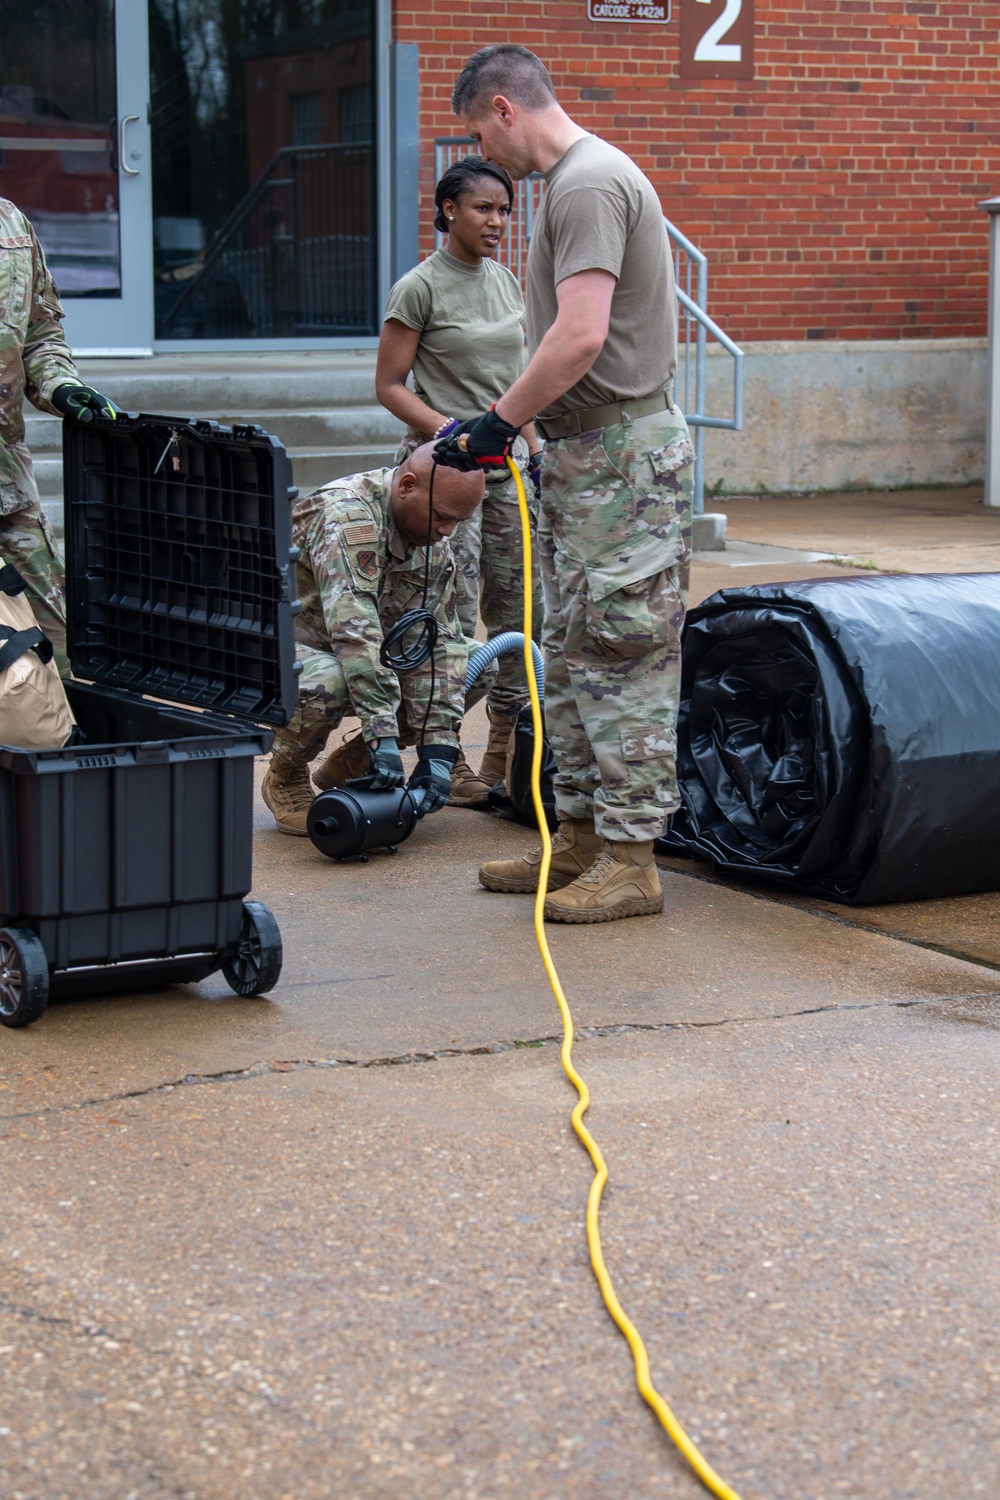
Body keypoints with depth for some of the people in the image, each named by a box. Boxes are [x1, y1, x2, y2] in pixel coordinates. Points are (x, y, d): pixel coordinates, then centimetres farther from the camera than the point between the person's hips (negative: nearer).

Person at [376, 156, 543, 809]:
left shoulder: (505, 281, 13)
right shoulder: (420, 288, -7)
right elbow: (390, 386, -6)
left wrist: (536, 454, 15)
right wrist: (451, 431, -19)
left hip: (506, 468, 7)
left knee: (521, 606, 5)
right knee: (453, 616, -8)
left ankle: (505, 754, 14)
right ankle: (447, 760, 0)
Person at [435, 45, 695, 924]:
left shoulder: (589, 183, -15)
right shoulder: (579, 179, 18)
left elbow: (580, 338, -25)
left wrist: (499, 423, -17)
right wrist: (511, 425, 18)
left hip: (623, 453, -11)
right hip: (587, 450, 11)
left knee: (622, 660, -7)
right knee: (571, 656, 14)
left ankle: (631, 858, -3)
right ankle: (582, 837, 21)